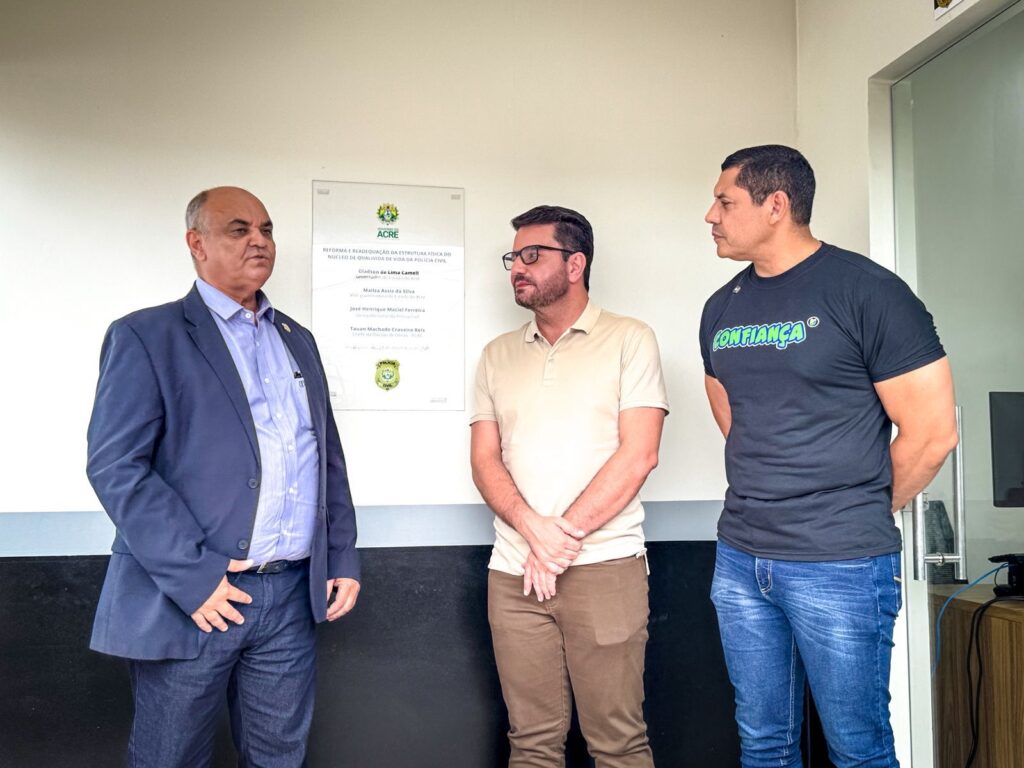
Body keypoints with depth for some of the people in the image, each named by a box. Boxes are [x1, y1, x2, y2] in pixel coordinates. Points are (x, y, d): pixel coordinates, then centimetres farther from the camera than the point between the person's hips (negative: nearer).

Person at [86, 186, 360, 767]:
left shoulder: (297, 339, 14)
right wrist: (192, 576, -17)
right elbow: (115, 467, -11)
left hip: (292, 597, 5)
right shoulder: (146, 336, -4)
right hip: (193, 598, -5)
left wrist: (343, 559, 9)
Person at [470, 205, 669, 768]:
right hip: (513, 572, 4)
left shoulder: (629, 340, 2)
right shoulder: (498, 355, 14)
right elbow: (485, 460, 7)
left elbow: (639, 454, -7)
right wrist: (534, 528, -11)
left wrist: (565, 534, -11)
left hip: (604, 566, -3)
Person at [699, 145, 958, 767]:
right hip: (740, 559, 6)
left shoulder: (866, 290, -10)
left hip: (841, 567, -5)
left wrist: (862, 517, 2)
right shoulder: (722, 309, 9)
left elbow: (933, 431, -9)